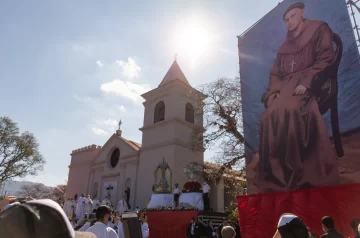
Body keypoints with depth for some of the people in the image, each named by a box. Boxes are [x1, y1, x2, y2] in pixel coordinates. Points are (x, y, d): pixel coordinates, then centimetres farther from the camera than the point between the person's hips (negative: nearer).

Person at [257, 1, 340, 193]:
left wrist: (306, 82, -17)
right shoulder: (285, 46, 28)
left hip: (308, 85, -5)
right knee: (270, 116, -25)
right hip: (286, 87, 5)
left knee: (291, 110, -36)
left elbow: (326, 59, -2)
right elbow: (275, 73, 22)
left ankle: (302, 172, -30)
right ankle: (276, 174, -26)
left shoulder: (319, 30, 12)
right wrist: (275, 90, 0)